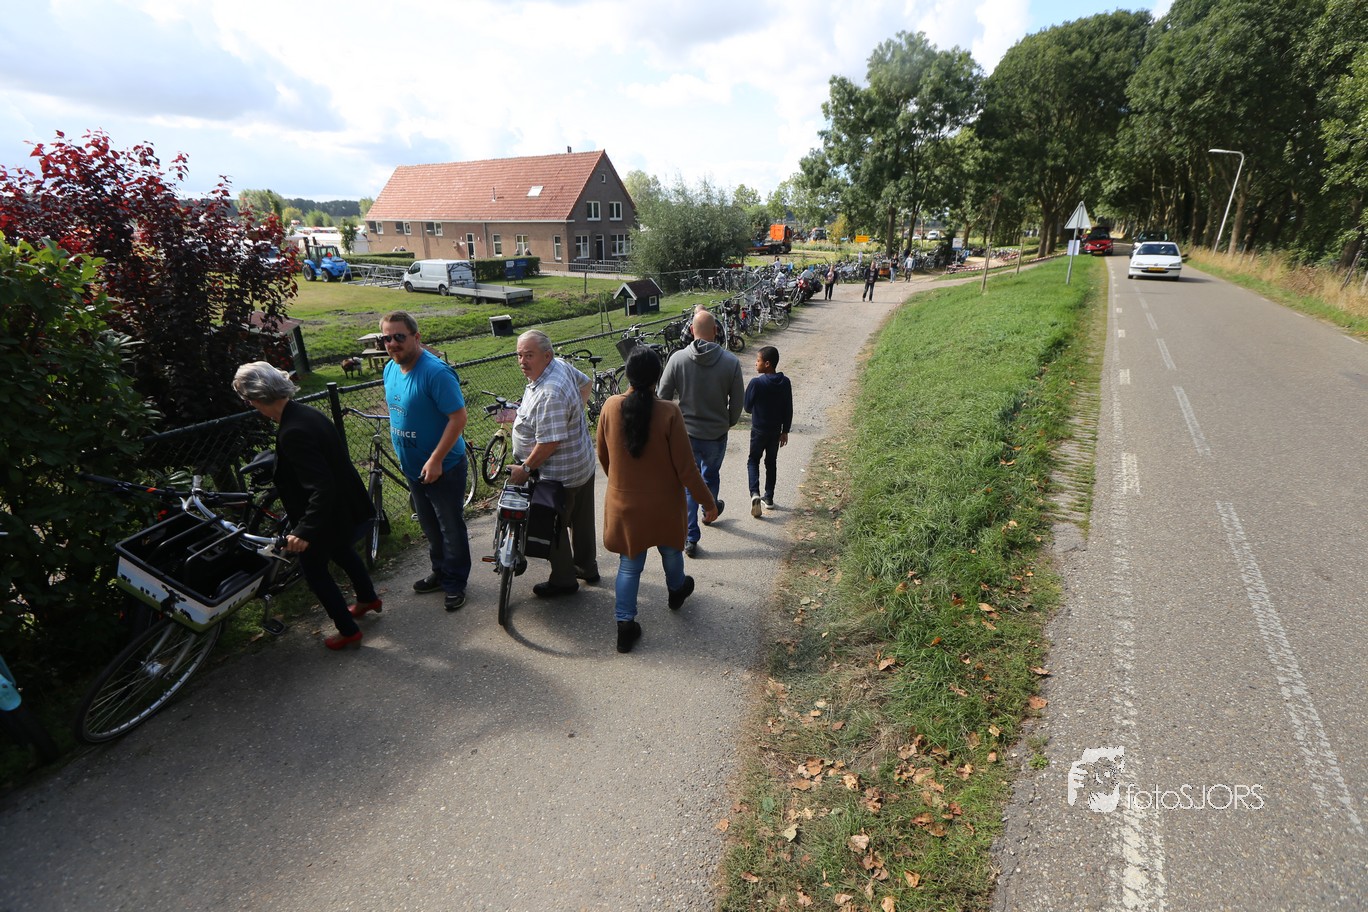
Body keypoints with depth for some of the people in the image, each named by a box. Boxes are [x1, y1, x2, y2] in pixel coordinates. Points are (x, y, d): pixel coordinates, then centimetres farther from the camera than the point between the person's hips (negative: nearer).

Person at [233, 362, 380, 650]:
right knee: (341, 550, 32)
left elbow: (321, 488, -34)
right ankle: (368, 598, 53)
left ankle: (348, 631, 24)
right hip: (348, 506, 9)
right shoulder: (308, 413, -3)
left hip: (329, 515, -9)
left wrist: (305, 531, -36)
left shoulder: (292, 433, -30)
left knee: (314, 569, 12)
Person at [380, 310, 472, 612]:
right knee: (430, 527, 22)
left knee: (451, 529, 7)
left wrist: (436, 460, -25)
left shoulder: (435, 372, -23)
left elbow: (458, 417, -25)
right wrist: (402, 455, 15)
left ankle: (455, 583, 23)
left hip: (443, 468, -8)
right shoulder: (391, 369, 3)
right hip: (413, 467, 8)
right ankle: (440, 572, 40)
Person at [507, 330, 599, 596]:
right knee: (582, 520, 22)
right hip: (583, 464, 10)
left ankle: (563, 581, 23)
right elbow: (586, 382, 19)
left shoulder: (549, 394, -30)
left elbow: (549, 443, -30)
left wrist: (525, 468, -18)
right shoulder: (560, 365, 0)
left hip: (560, 475, -10)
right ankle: (587, 567, 41)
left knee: (554, 526, 7)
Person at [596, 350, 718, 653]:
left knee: (629, 564, 16)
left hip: (624, 503, 2)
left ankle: (625, 624, 18)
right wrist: (708, 502, -5)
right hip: (663, 504, -1)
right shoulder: (669, 413, -23)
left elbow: (603, 456, 2)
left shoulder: (610, 407, -12)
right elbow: (686, 468, -18)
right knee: (670, 550, 27)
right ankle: (676, 590, 53)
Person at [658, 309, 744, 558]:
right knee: (711, 475, 26)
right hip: (716, 433, 1)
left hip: (685, 432, 0)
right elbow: (737, 401, -5)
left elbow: (663, 396, -6)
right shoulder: (730, 361, -12)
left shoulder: (677, 359, -12)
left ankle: (690, 538, 13)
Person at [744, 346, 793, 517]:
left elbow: (747, 407, -9)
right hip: (776, 431, 4)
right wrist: (785, 431, 8)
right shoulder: (785, 382, -5)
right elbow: (788, 410, 0)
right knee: (771, 462, 16)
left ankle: (755, 493, -10)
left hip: (758, 430, -4)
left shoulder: (756, 382, -18)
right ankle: (769, 497, 23)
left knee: (753, 461, 11)